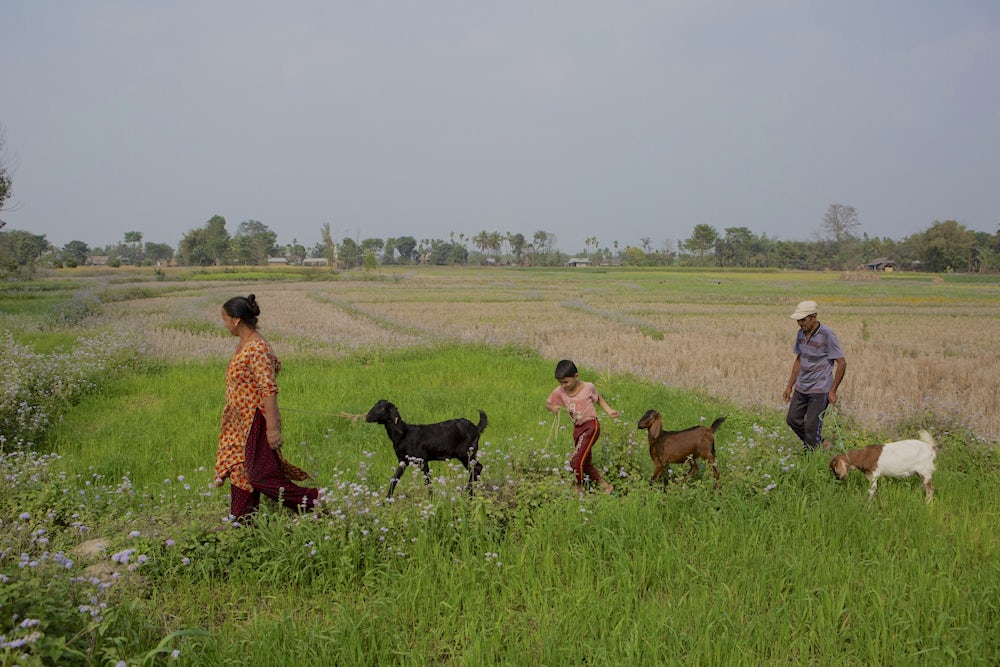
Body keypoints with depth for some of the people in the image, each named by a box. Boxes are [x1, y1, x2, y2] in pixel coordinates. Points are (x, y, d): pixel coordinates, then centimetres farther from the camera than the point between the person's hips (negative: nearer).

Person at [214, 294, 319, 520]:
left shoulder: (257, 349, -23)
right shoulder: (244, 344, 8)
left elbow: (270, 390, -25)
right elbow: (276, 365, 22)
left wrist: (272, 428, -26)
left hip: (256, 421, -10)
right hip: (241, 422, 10)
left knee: (261, 476, -5)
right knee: (240, 471, 15)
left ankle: (315, 500, 4)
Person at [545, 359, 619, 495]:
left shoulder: (588, 387, -13)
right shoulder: (560, 392, -6)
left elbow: (598, 398, 8)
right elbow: (547, 403, 9)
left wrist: (609, 411, -4)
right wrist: (552, 408, -14)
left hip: (591, 427, -6)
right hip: (577, 428, 6)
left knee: (576, 461, -17)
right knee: (585, 464, 14)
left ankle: (579, 490, 4)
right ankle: (605, 486, 31)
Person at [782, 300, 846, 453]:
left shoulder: (827, 336, -17)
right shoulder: (801, 334, 5)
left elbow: (842, 363, -14)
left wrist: (833, 391, -14)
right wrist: (789, 386, 15)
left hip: (820, 390, -8)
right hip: (801, 387, 8)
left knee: (811, 425, -6)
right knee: (792, 419, 11)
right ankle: (820, 444, 28)